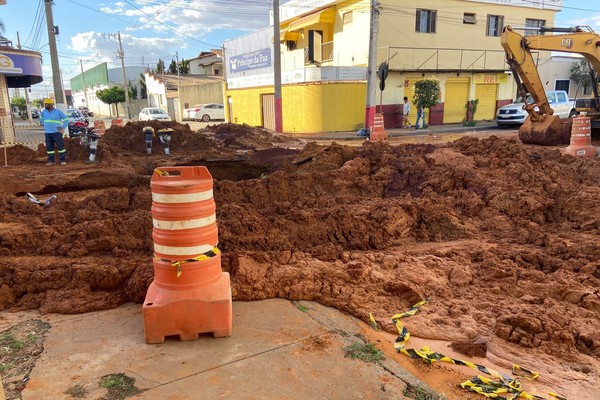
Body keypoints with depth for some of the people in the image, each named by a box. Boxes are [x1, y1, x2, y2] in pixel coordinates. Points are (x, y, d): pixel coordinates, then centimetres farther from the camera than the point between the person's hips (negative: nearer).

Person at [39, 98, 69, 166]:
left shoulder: (58, 112, -3)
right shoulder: (44, 111, 9)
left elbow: (67, 119, 1)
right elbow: (41, 117, 30)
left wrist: (63, 128, -4)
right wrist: (44, 124, 16)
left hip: (57, 132, -4)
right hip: (47, 133, 5)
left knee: (60, 146, -6)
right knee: (49, 147, 5)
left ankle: (63, 160, -1)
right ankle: (51, 161, 12)